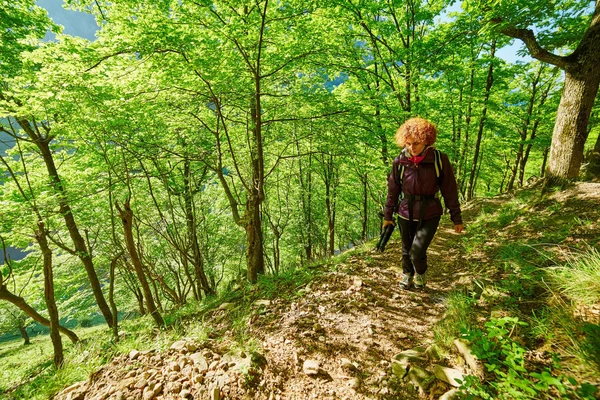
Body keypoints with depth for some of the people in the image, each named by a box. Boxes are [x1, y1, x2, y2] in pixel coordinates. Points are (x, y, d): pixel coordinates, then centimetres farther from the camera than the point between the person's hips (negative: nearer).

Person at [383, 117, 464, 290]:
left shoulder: (440, 160, -12)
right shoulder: (400, 161, -8)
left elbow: (450, 190, -4)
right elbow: (393, 190, 1)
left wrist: (456, 218, 0)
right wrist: (388, 215, 6)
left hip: (430, 214, -2)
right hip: (406, 213, 2)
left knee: (417, 252, -9)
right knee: (406, 249, 16)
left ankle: (420, 273, 28)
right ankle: (407, 275, 46)